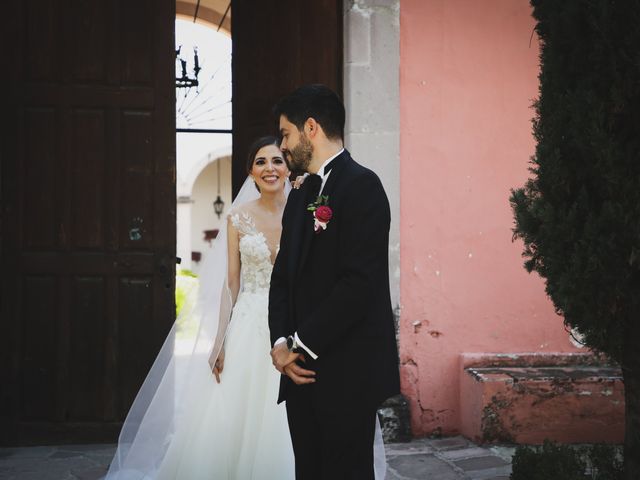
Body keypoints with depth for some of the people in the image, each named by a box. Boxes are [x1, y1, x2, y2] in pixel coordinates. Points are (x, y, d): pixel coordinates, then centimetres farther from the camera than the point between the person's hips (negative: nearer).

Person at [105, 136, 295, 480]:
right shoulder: (239, 217, 4)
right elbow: (231, 283, 4)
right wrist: (219, 342, 0)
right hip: (249, 326, 1)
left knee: (285, 427, 0)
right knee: (236, 421, 3)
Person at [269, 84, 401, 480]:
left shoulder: (362, 185, -10)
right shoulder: (301, 195, 17)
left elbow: (359, 282, -18)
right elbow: (283, 275, 15)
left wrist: (301, 346, -13)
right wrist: (281, 341, -2)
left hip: (347, 373, -8)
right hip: (303, 371, 8)